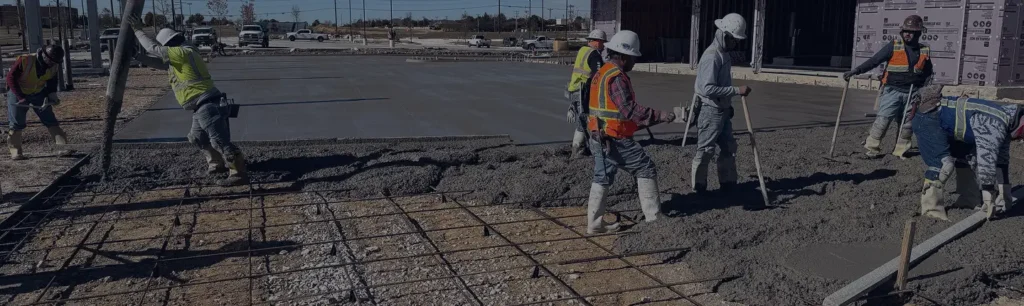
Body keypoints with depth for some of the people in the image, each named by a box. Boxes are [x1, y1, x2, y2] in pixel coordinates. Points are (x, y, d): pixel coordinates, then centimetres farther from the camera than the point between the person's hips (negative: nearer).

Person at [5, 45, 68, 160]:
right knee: (16, 124, -2)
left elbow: (52, 82, 8)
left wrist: (52, 95, -8)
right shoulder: (24, 61, -28)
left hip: (38, 93, 4)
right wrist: (20, 97, -26)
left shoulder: (54, 67, -11)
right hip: (17, 93, -4)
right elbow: (11, 78, -21)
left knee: (50, 120, -2)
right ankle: (15, 152, 7)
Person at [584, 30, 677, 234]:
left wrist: (644, 122, 19)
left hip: (599, 137, 10)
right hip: (615, 140, -10)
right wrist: (660, 116, -23)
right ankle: (653, 218, 6)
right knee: (646, 169, 1)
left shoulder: (602, 73, 14)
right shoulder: (616, 77, -17)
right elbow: (629, 109, -25)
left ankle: (595, 223, 17)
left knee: (601, 178, 14)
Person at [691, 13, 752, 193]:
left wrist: (728, 106, 22)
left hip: (722, 110, 10)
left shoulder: (724, 54, 11)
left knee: (729, 147, 14)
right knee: (705, 150, -2)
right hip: (710, 111, -10)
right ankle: (698, 187, 8)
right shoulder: (712, 56, -20)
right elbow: (708, 88, -29)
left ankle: (728, 183, 24)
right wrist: (737, 90, -26)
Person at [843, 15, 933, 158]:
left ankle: (901, 150, 18)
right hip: (892, 91, -4)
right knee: (883, 119, -11)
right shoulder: (893, 46, -2)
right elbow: (874, 61, -8)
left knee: (907, 123, 8)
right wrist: (855, 70, -20)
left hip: (912, 94, 4)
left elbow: (928, 74, 19)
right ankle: (872, 148, -7)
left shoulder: (925, 51, 9)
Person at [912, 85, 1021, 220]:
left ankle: (969, 199, 25)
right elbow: (987, 160, -26)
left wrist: (1004, 193, 18)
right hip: (928, 118, -11)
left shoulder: (1003, 124, 10)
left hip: (943, 123, 11)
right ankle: (931, 208, -18)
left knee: (965, 156, 15)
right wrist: (989, 196, -19)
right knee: (944, 163, -21)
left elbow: (1002, 159, 17)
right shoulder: (995, 125, -23)